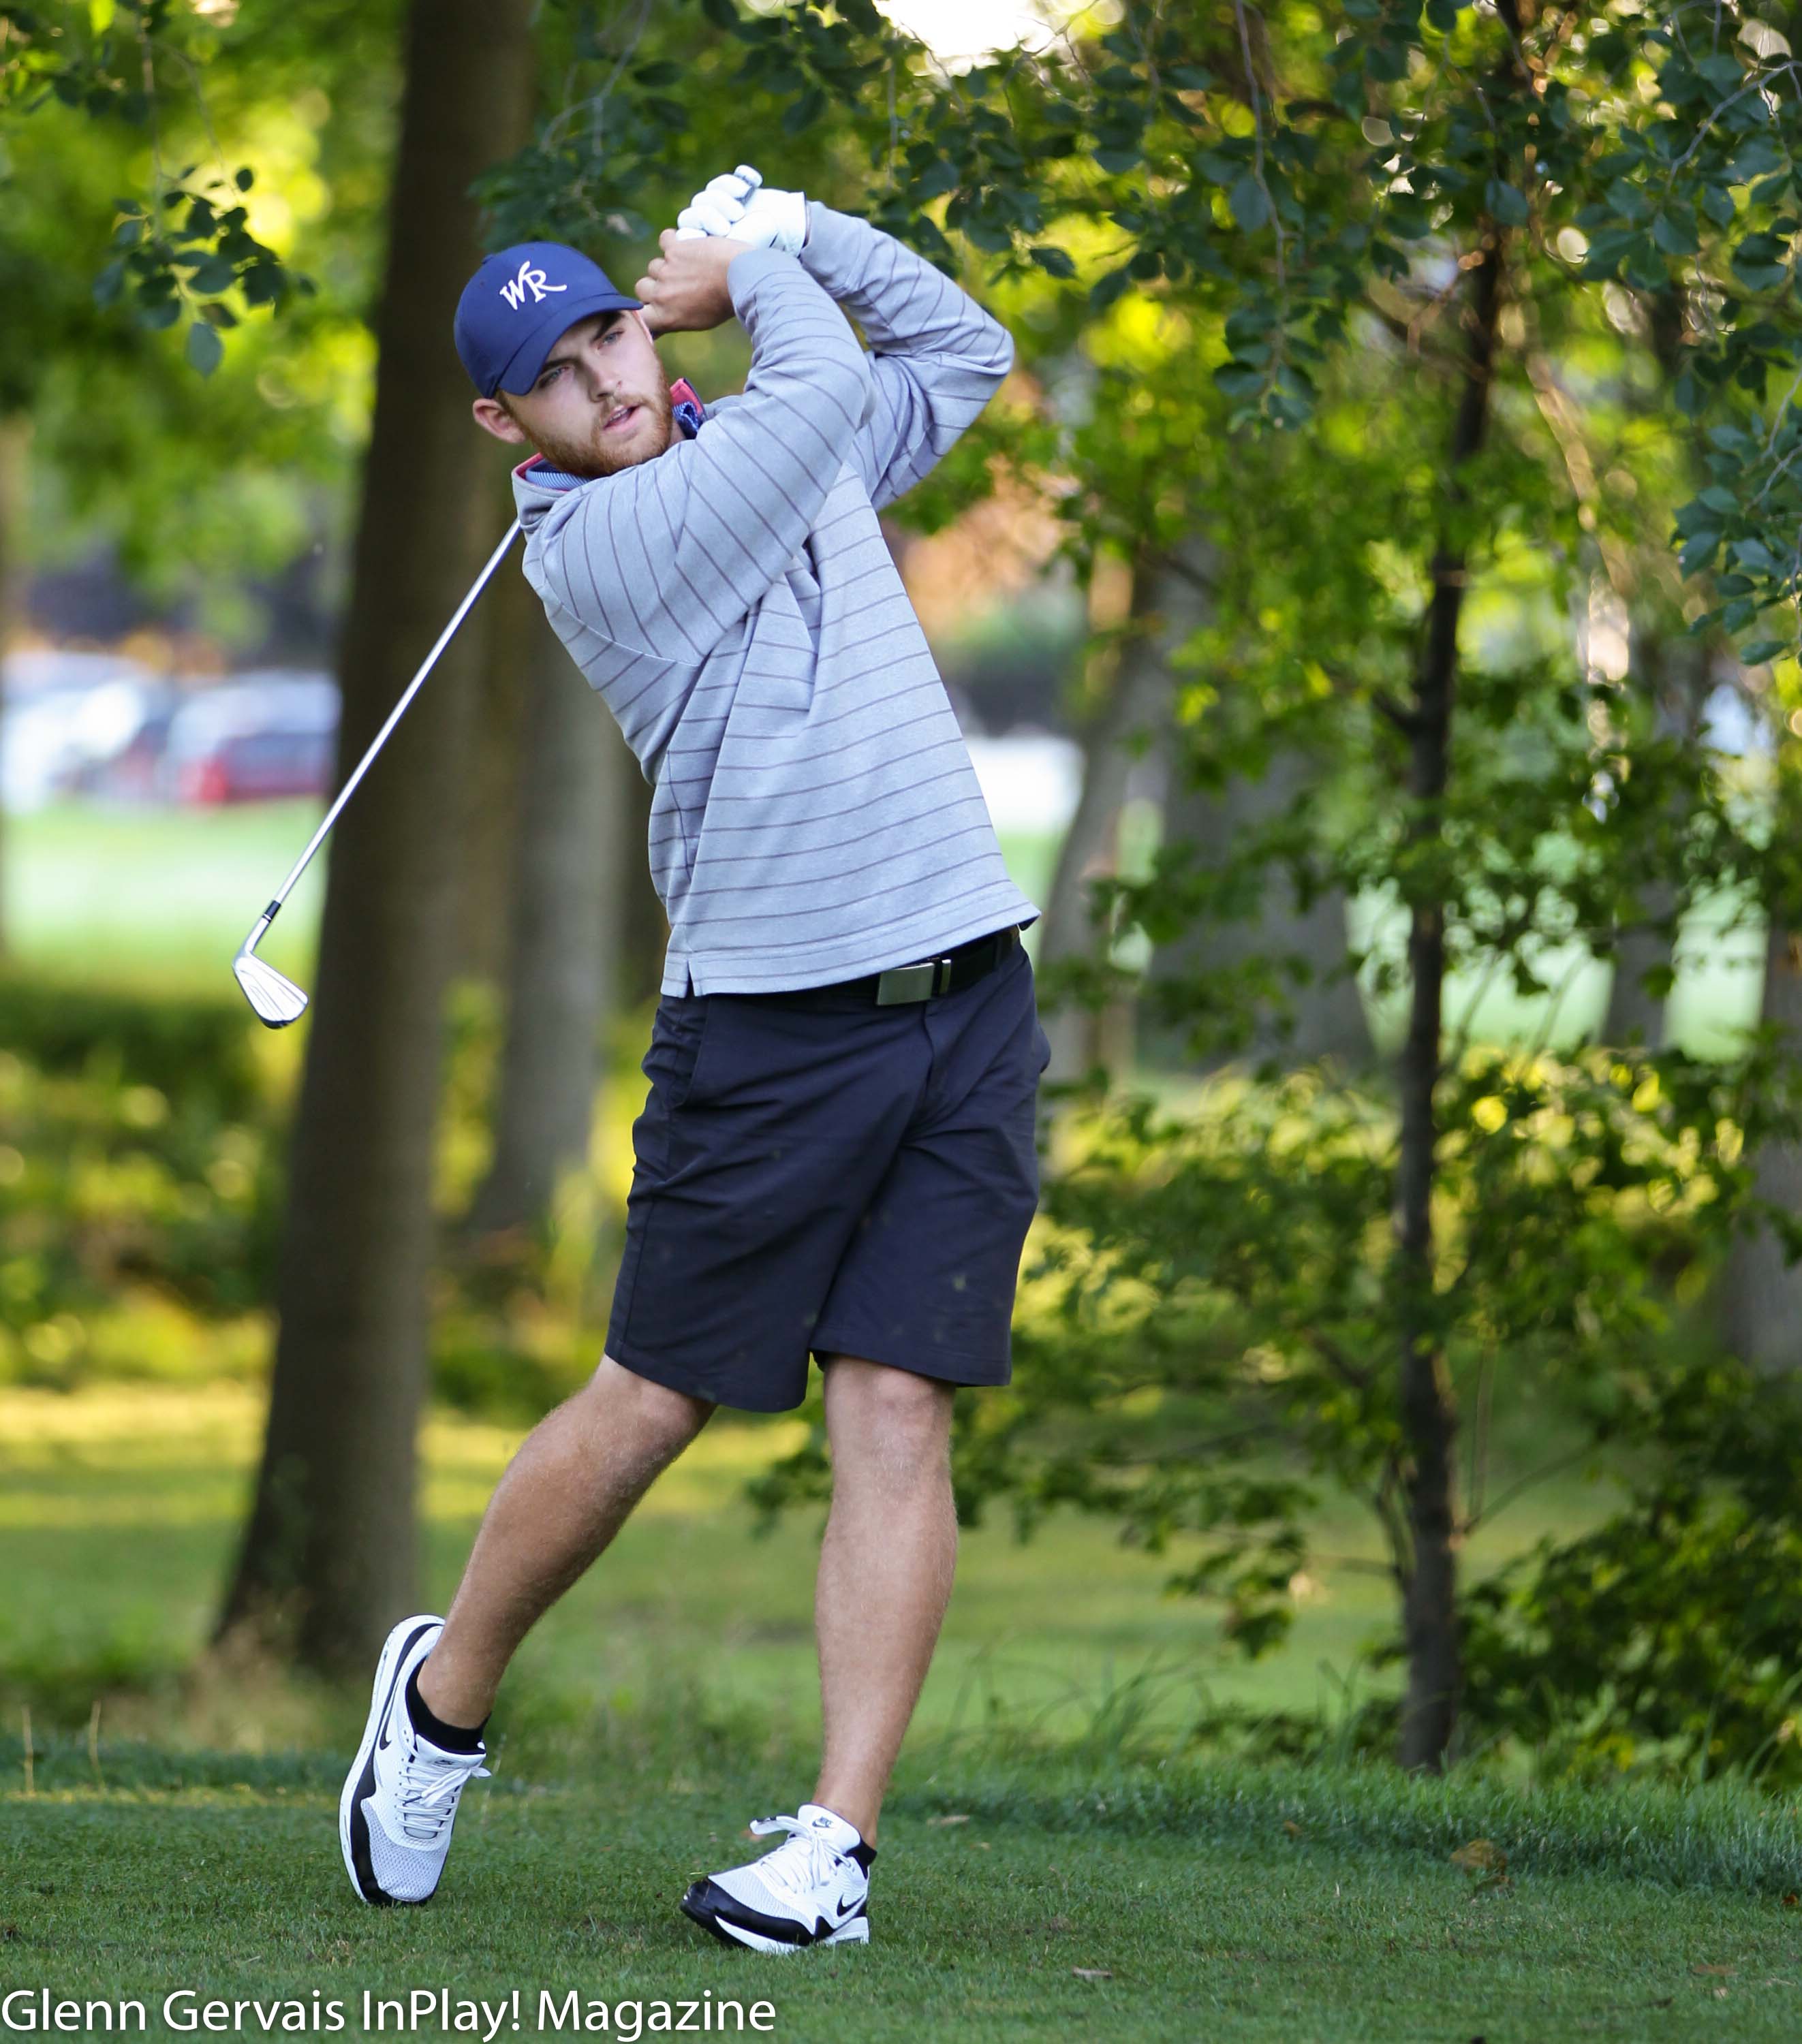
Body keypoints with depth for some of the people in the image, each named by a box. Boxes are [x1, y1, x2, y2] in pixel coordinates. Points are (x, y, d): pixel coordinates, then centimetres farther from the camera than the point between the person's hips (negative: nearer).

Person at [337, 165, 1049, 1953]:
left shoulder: (778, 449, 13)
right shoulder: (592, 546, -10)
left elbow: (959, 350, 27)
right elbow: (825, 390, -11)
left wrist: (787, 231, 14)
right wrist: (757, 271, 9)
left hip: (963, 991, 5)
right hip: (771, 1020, -5)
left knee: (895, 1411, -4)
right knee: (651, 1404, 1)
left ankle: (835, 1843, -6)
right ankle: (442, 1701, 26)